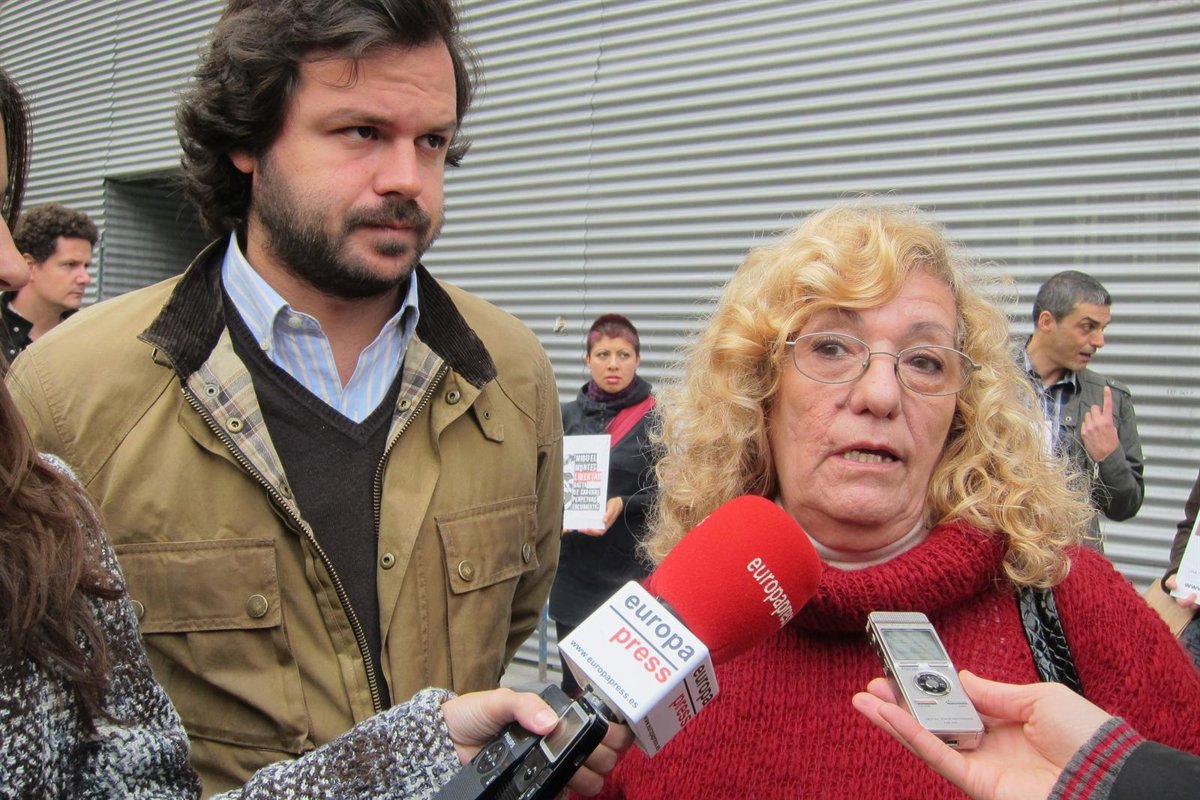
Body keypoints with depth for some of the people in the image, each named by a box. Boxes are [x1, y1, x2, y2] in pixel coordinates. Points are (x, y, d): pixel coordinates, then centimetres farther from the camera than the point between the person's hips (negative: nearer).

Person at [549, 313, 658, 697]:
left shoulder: (657, 418, -2)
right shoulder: (567, 415, 9)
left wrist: (623, 505, -17)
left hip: (632, 567, -3)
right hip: (574, 568, 4)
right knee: (574, 686, 11)